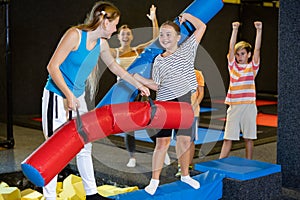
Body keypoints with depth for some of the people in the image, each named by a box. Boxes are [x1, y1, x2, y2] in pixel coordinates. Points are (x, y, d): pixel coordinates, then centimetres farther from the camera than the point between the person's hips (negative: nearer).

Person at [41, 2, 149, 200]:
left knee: (85, 146, 12)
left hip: (78, 97, 8)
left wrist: (139, 84, 25)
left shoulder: (102, 44, 3)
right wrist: (69, 96, -21)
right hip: (57, 96, -8)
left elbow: (114, 66, 21)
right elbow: (52, 66, -19)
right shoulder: (75, 34, -18)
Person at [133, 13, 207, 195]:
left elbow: (202, 27, 8)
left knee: (185, 140, 5)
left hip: (184, 101, 0)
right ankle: (155, 180, 5)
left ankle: (185, 175, 23)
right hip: (164, 102, 0)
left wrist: (187, 16, 10)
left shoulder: (186, 50, 6)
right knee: (162, 142, -3)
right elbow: (156, 85, 9)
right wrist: (137, 77, 2)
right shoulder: (158, 60, 8)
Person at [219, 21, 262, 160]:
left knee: (248, 138, 6)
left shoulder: (252, 67, 6)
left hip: (249, 106, -1)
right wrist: (235, 30, -9)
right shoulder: (232, 66, 8)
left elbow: (257, 49, -4)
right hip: (234, 106, 1)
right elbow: (231, 48, -1)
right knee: (228, 138, 1)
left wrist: (259, 30, -11)